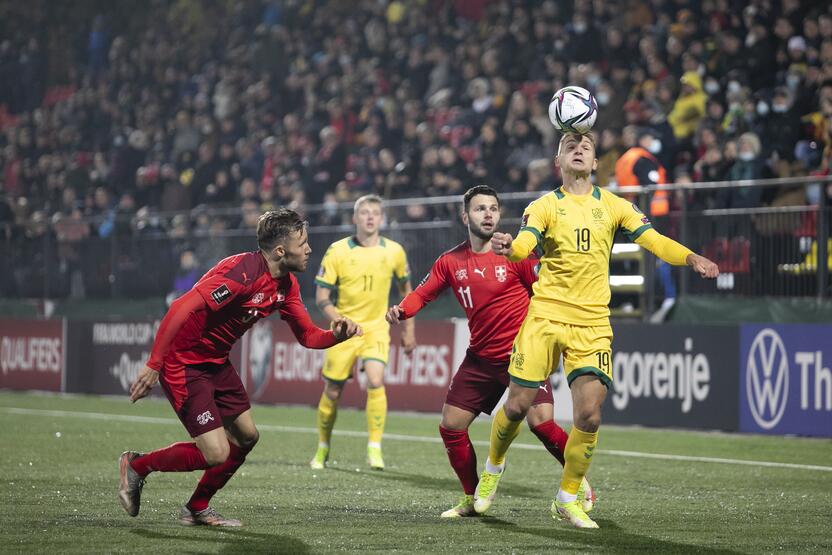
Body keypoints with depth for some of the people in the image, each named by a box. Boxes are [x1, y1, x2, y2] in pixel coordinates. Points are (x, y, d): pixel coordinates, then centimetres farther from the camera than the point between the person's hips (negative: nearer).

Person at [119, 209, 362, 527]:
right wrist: (153, 366, -32)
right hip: (184, 365, -10)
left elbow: (308, 336, 10)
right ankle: (136, 465, 9)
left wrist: (337, 335, -13)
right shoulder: (242, 273, -28)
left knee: (246, 437, 13)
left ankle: (197, 509, 28)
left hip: (216, 363, 10)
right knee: (216, 454, -12)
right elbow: (181, 310, -32)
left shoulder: (286, 285, 2)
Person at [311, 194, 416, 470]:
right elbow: (321, 297, -5)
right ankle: (323, 450, 27)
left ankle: (375, 448, -17)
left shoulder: (394, 251, -2)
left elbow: (405, 287, 15)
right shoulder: (337, 251, -7)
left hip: (376, 329, 0)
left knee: (375, 381, -23)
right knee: (332, 392, 6)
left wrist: (409, 329, 15)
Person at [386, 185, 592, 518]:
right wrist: (401, 310, -16)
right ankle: (472, 499, 21)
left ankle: (580, 482, 1)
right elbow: (423, 294, 5)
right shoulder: (451, 262, 4)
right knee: (451, 427, 3)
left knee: (540, 422, -20)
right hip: (481, 358, 5)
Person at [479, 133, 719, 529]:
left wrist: (692, 259, -18)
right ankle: (493, 467, 29)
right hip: (545, 317, -1)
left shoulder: (613, 206, 9)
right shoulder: (544, 206, 4)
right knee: (518, 406, -1)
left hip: (592, 323, 1)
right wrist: (509, 247, -38)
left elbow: (653, 240, 0)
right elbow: (524, 245, -13)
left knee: (588, 415, -10)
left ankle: (567, 499, 8)